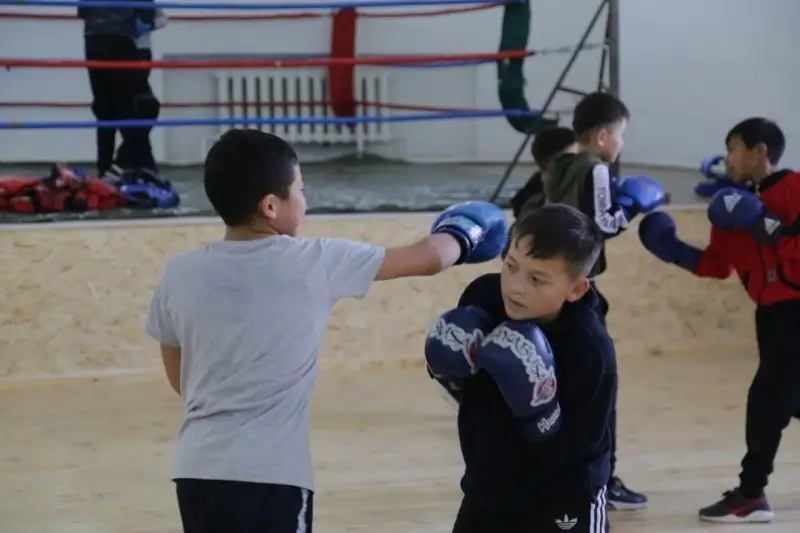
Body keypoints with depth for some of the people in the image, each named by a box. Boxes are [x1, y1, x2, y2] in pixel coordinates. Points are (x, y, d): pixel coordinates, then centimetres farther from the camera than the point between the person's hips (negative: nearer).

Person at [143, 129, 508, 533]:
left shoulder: (179, 274, 3)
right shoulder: (314, 263, -6)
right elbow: (428, 258, 4)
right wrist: (461, 236, 25)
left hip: (198, 468, 5)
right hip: (271, 475, -5)